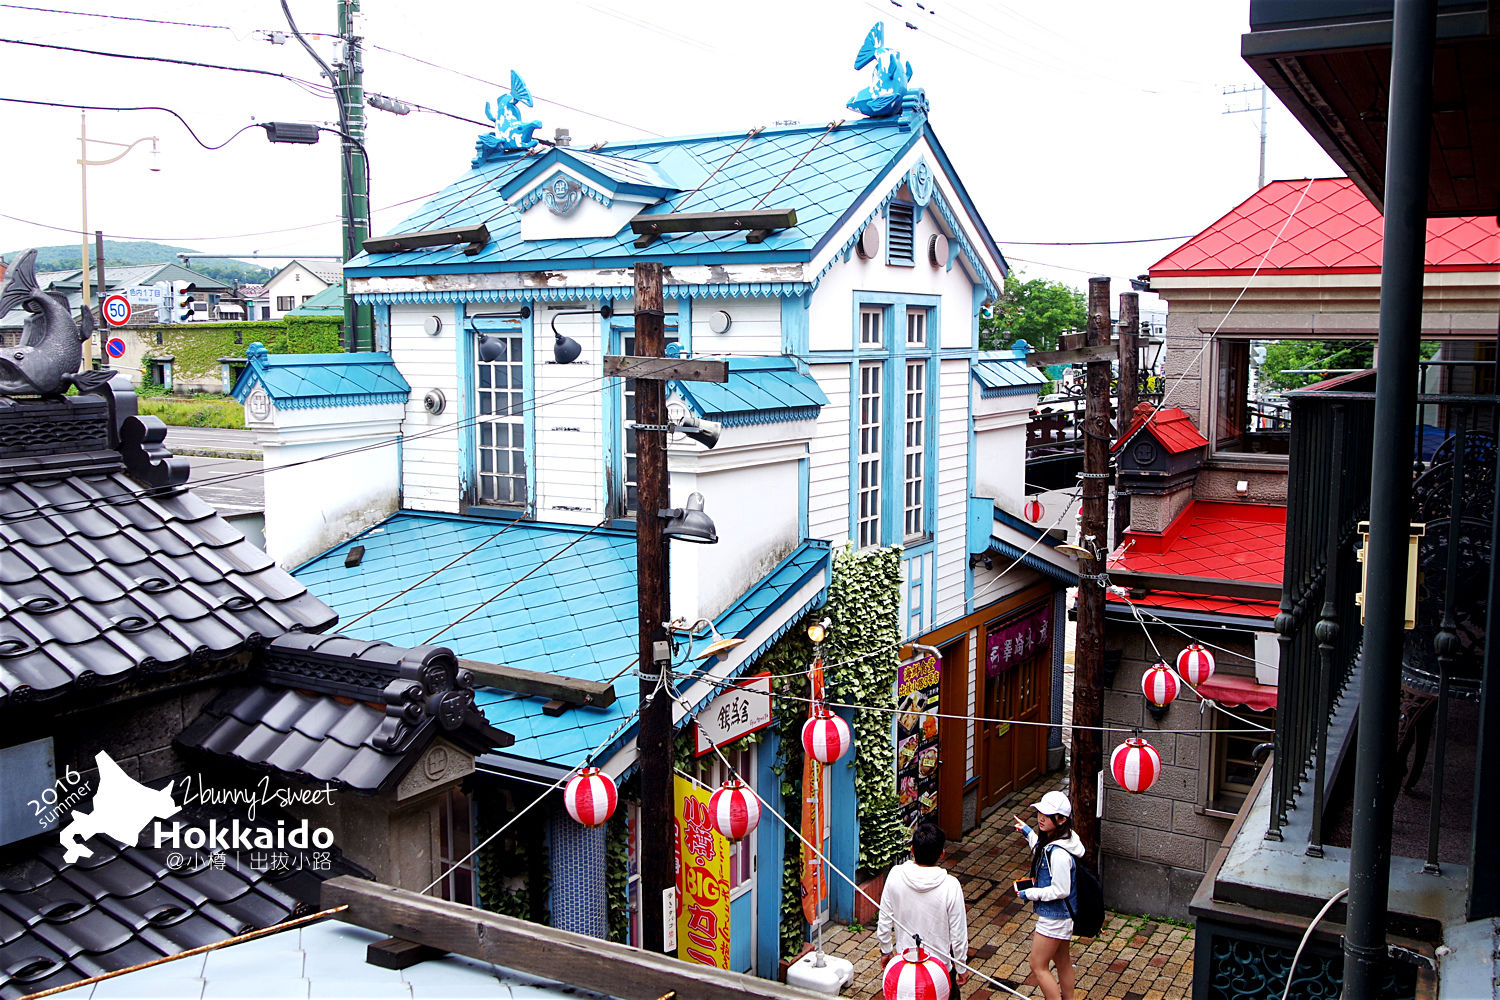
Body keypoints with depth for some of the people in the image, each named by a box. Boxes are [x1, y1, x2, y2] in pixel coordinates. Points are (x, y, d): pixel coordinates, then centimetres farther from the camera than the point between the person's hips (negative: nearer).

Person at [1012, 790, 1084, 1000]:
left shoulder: (1059, 853, -32)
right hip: (1062, 913, 10)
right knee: (1062, 961, 23)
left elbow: (1061, 890, -27)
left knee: (1038, 966, 5)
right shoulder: (1052, 840, -3)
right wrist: (1029, 833, 18)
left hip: (1055, 916, -10)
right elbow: (1043, 852, 18)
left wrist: (1031, 894, -17)